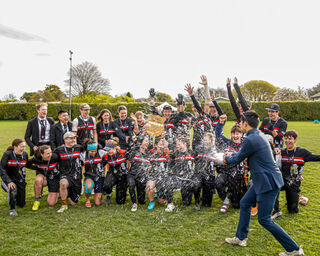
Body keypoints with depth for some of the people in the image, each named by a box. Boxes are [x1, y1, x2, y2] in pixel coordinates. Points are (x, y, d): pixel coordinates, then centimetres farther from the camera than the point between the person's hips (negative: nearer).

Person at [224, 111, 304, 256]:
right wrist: (230, 156, 24)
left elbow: (238, 159, -9)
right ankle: (241, 238, 33)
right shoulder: (258, 135, 9)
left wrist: (226, 159, 10)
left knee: (264, 220, 0)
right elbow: (242, 152, 23)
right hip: (263, 180, 10)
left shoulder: (250, 139, -22)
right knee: (245, 203, 19)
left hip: (268, 182, -10)